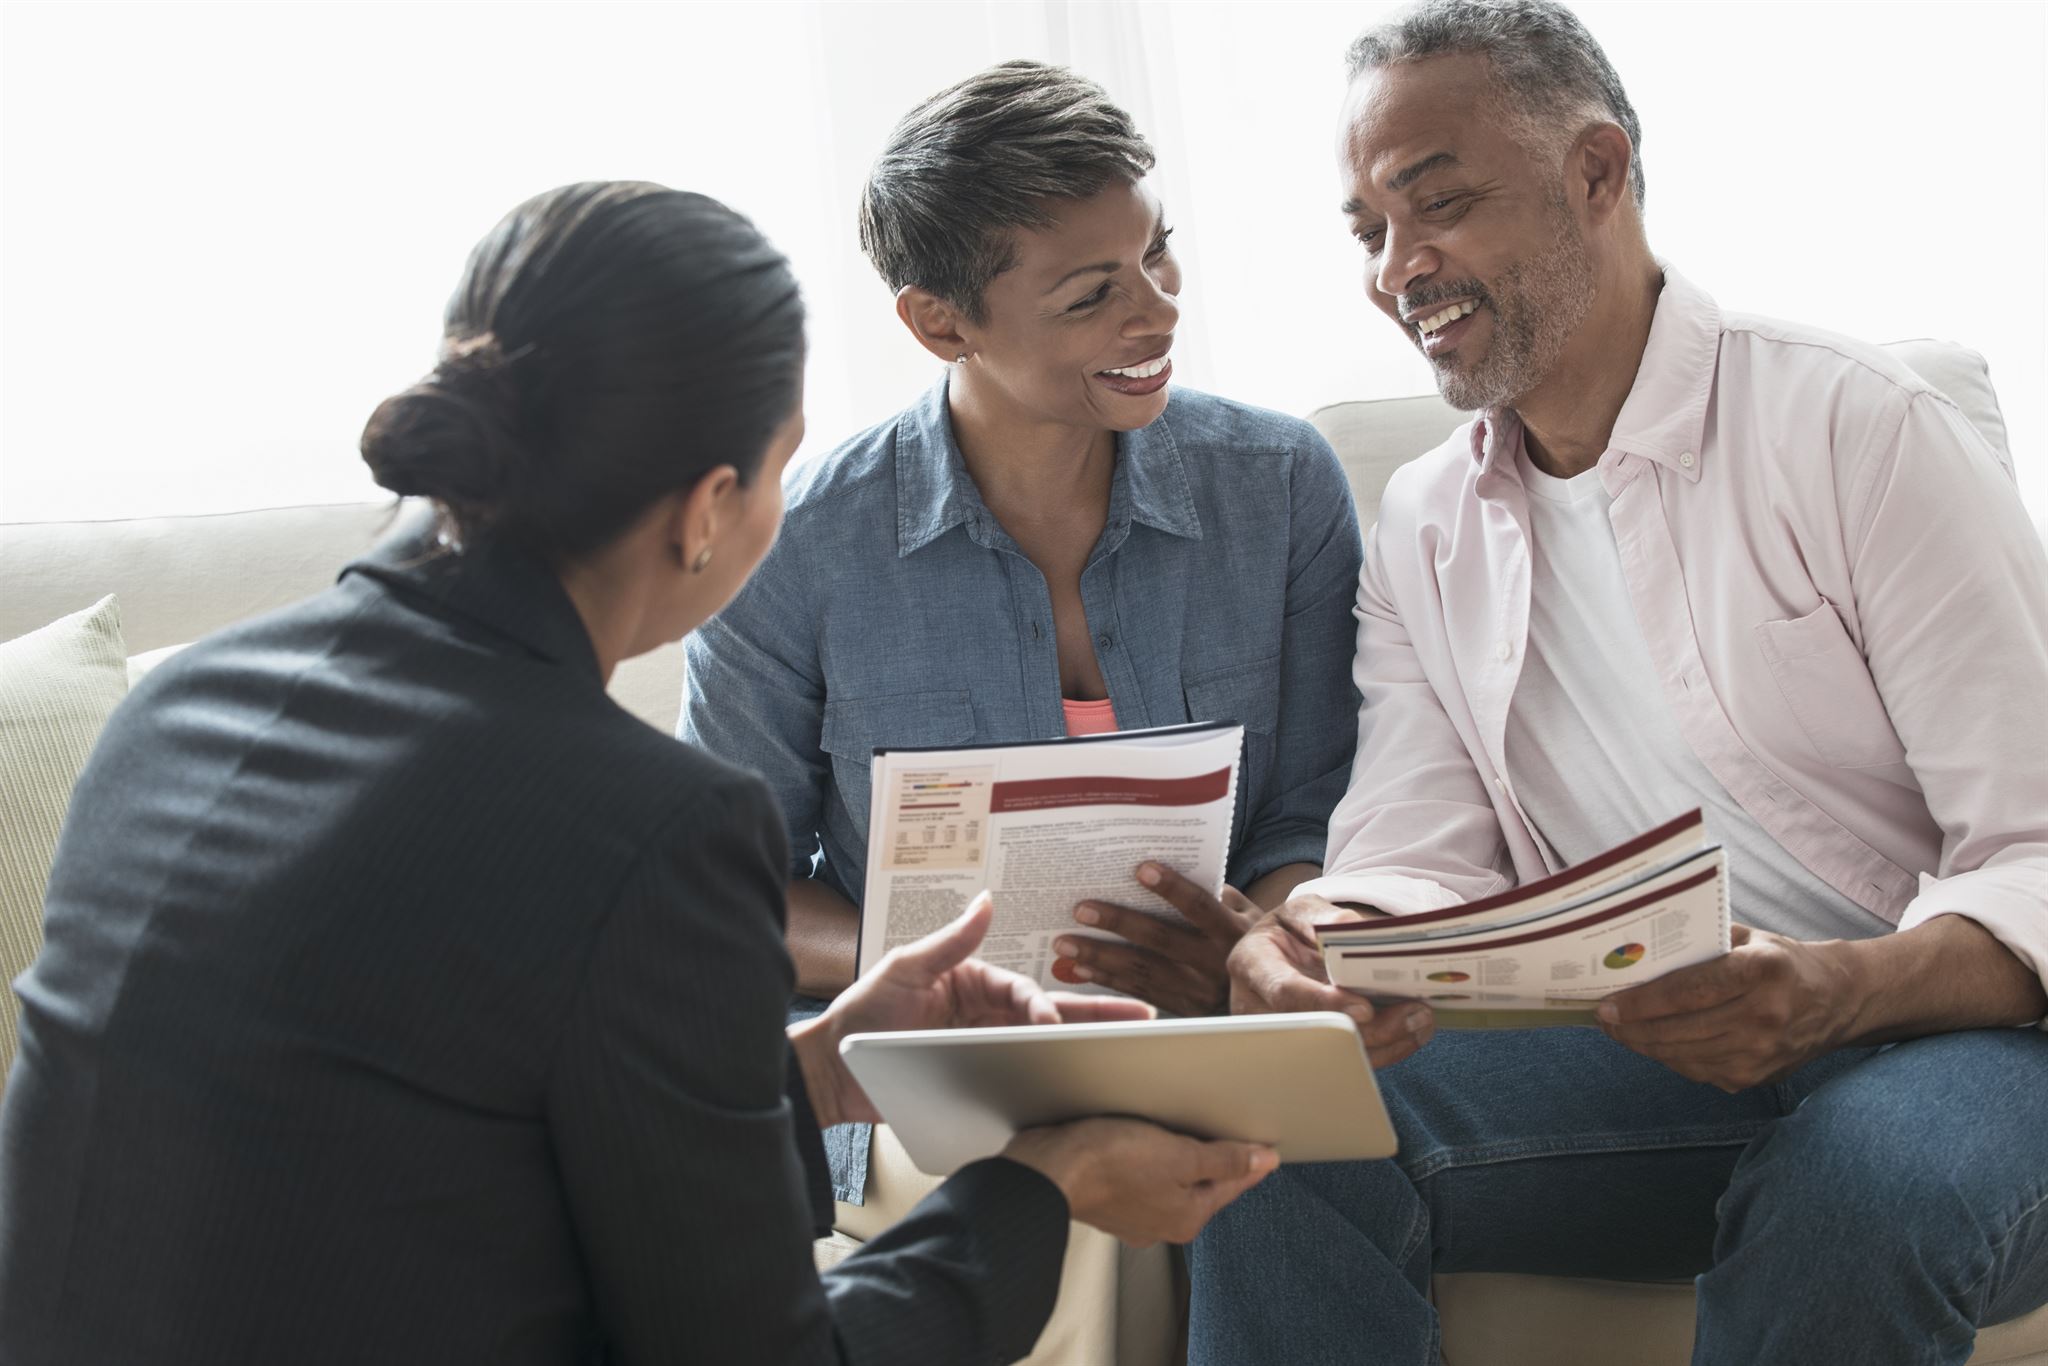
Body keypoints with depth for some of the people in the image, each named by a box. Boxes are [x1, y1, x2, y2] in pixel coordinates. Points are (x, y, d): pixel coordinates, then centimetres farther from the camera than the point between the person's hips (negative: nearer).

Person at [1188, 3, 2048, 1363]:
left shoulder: (1857, 430, -8)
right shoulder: (1421, 531, 11)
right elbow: (1416, 863, 2)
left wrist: (1840, 990, -33)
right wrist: (1323, 944, -23)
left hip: (1938, 1030, -3)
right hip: (1633, 1050, 4)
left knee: (1860, 1185, -38)